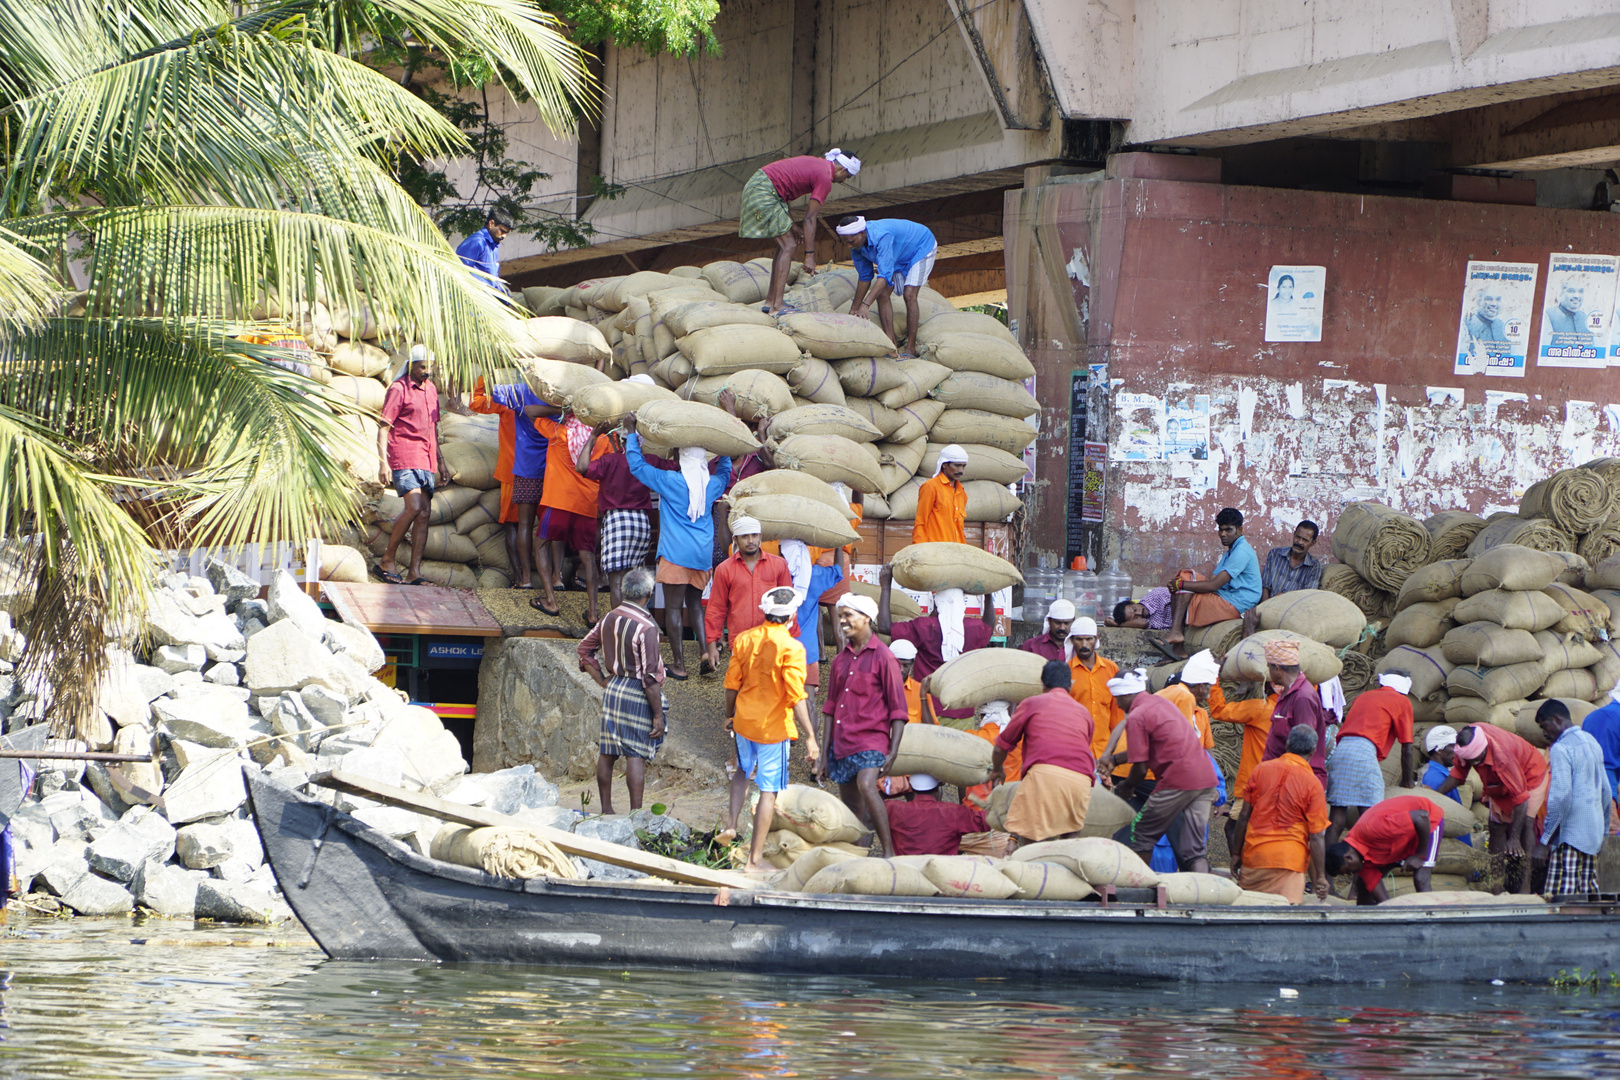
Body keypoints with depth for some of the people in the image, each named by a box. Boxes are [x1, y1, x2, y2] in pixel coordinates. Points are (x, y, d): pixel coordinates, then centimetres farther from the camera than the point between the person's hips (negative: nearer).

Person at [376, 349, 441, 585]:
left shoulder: (430, 388, 18)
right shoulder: (399, 389, -4)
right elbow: (383, 428, -7)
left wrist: (439, 460, 25)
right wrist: (383, 462, -16)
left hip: (426, 459, 7)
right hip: (404, 457, -7)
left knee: (425, 513, 0)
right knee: (414, 508, -20)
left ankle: (415, 572, 0)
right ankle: (387, 561, -7)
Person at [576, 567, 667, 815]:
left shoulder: (609, 619, 3)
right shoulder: (645, 627, -18)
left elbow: (585, 650, 13)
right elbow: (650, 677, -18)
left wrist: (603, 681, 15)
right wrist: (658, 714, -13)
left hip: (613, 689, 7)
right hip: (637, 694, -7)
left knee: (607, 752, 12)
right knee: (636, 755, -4)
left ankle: (606, 809, 21)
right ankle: (636, 813, -4)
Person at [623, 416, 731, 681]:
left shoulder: (670, 481, -10)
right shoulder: (711, 485, 3)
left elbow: (637, 464, -3)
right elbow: (725, 472, 29)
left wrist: (631, 433, 7)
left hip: (676, 553, -5)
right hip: (703, 553, 5)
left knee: (673, 607, -1)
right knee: (695, 604, 18)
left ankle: (679, 665, -2)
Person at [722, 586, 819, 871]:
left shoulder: (743, 640, -3)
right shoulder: (790, 648, -18)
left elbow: (731, 684, 6)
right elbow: (796, 697, -22)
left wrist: (729, 716, 23)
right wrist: (810, 738, -19)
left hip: (744, 720, 5)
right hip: (774, 727, -5)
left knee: (744, 770, 33)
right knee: (768, 791, 3)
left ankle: (731, 824, 18)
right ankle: (755, 859, 5)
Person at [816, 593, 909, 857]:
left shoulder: (883, 657, -5)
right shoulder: (841, 659, 14)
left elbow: (898, 709, -6)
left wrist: (893, 753, -13)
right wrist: (823, 753, 14)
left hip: (871, 739, -7)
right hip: (841, 744, 7)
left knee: (866, 786, -29)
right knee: (851, 808, 6)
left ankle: (889, 852, -27)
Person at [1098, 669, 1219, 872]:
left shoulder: (1137, 716, -6)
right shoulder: (1161, 702, 20)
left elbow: (1140, 768, -7)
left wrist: (1126, 787, 13)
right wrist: (1113, 759, 34)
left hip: (1178, 780, -8)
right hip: (1207, 778, 8)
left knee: (1141, 834, 10)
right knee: (1195, 849, 3)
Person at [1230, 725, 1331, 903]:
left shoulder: (1261, 770, 4)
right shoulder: (1312, 784, -4)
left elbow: (1244, 816, 9)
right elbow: (1316, 837, -3)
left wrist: (1237, 855, 19)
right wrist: (1320, 877, 5)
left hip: (1254, 855, 3)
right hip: (1289, 859, -3)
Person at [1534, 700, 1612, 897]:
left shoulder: (1560, 749, -11)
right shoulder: (1592, 742, 16)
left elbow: (1560, 797, -19)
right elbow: (1605, 791, 22)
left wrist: (1544, 842, -17)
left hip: (1570, 836, -9)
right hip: (1593, 835, 9)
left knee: (1559, 902, -13)